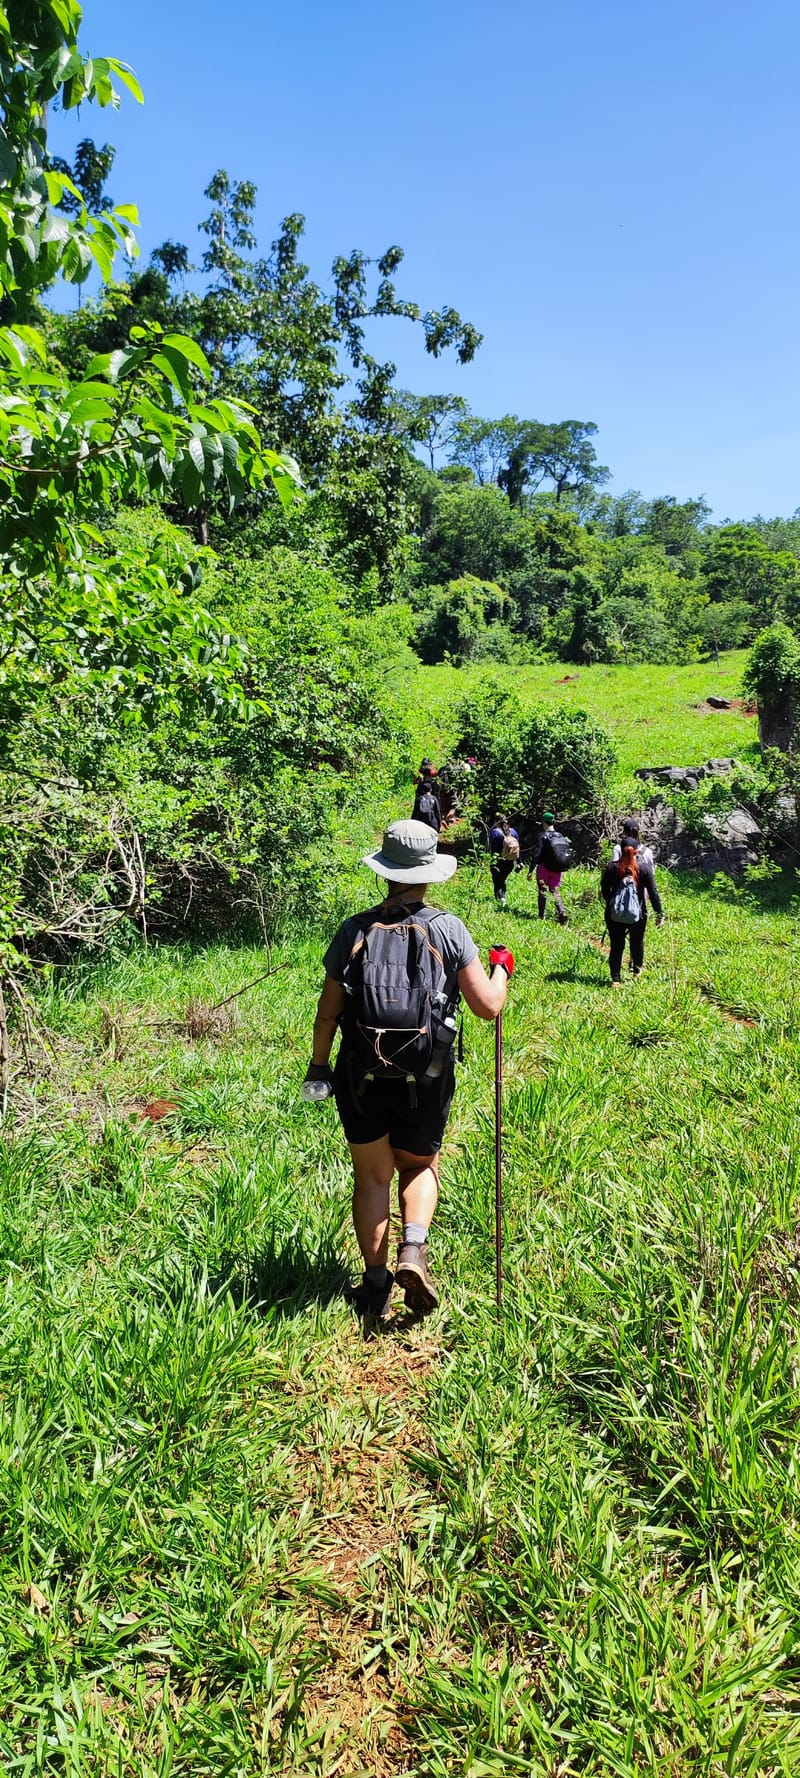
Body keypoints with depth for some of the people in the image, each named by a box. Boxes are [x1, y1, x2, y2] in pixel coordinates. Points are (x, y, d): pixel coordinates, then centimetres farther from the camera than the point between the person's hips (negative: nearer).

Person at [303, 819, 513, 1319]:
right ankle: (414, 1249, 0)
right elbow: (488, 1006, -7)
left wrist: (318, 1066, 13)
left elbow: (328, 1012, -2)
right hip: (428, 1080, 0)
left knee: (372, 1177, 16)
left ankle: (376, 1284, 19)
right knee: (420, 1165, 23)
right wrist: (501, 968, 14)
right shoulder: (448, 929, -7)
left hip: (362, 1077, 0)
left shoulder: (355, 931, -5)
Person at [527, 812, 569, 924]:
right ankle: (562, 911, -15)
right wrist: (562, 870, 22)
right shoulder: (561, 836, 5)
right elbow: (566, 853, 10)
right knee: (556, 891, 8)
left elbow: (536, 854, -16)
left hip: (544, 868, -4)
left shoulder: (543, 836, -11)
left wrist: (530, 871, -13)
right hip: (557, 870, 4)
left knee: (542, 892, 9)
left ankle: (542, 916, 14)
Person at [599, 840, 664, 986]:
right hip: (638, 915, 0)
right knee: (637, 942, 21)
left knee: (616, 946, 5)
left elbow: (604, 890, 5)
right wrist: (660, 913, -2)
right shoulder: (644, 868, -8)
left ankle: (615, 979, 3)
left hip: (614, 915, 1)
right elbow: (653, 892, -8)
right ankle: (637, 969, 38)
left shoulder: (611, 867, -3)